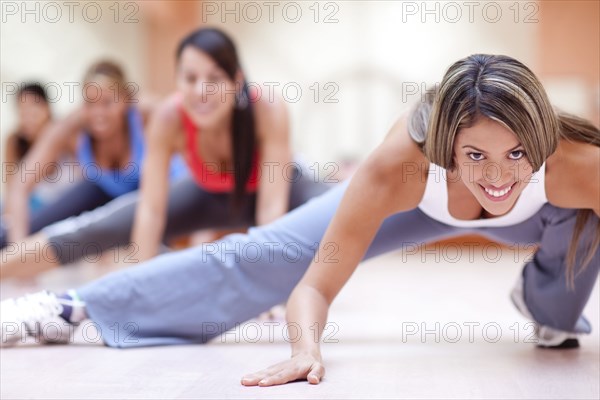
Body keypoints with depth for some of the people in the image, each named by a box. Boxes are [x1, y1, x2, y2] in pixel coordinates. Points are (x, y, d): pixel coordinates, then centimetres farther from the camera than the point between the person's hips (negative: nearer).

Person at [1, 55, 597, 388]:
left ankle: (549, 304, 5)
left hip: (535, 214, 2)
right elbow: (318, 282, -37)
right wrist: (307, 346, -58)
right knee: (271, 251, -11)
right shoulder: (400, 166, -43)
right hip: (421, 198, -1)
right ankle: (72, 307, -1)